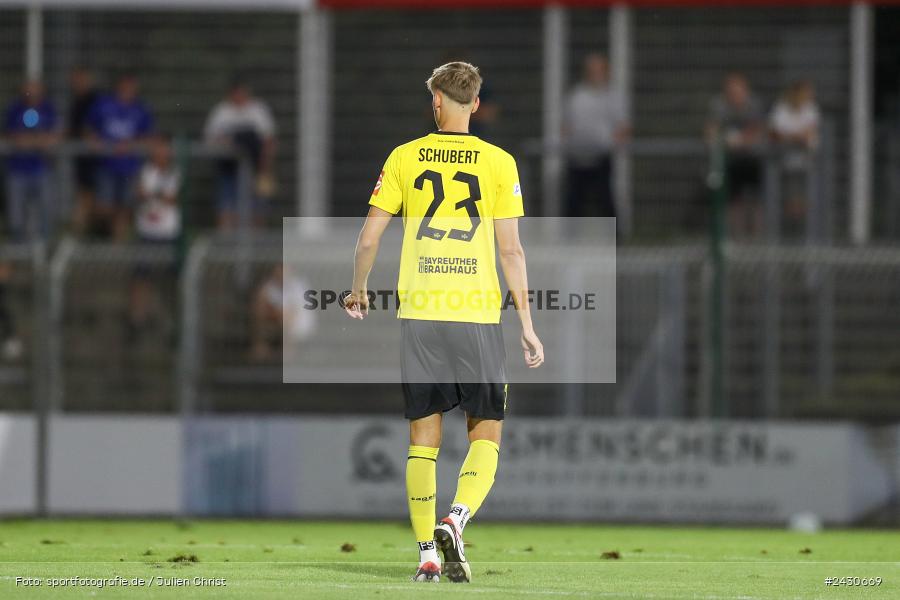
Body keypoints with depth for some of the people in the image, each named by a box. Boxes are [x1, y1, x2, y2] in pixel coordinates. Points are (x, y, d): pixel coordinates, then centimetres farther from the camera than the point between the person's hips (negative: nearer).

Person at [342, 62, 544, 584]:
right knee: (486, 433, 7)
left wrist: (359, 290, 22)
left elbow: (370, 236, 4)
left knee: (423, 438, 8)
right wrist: (527, 324, 2)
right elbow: (511, 250, -3)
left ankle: (427, 553, 6)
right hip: (478, 314, -2)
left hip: (418, 311, 2)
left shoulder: (405, 158, 3)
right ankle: (456, 520, -18)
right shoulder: (498, 163, -1)